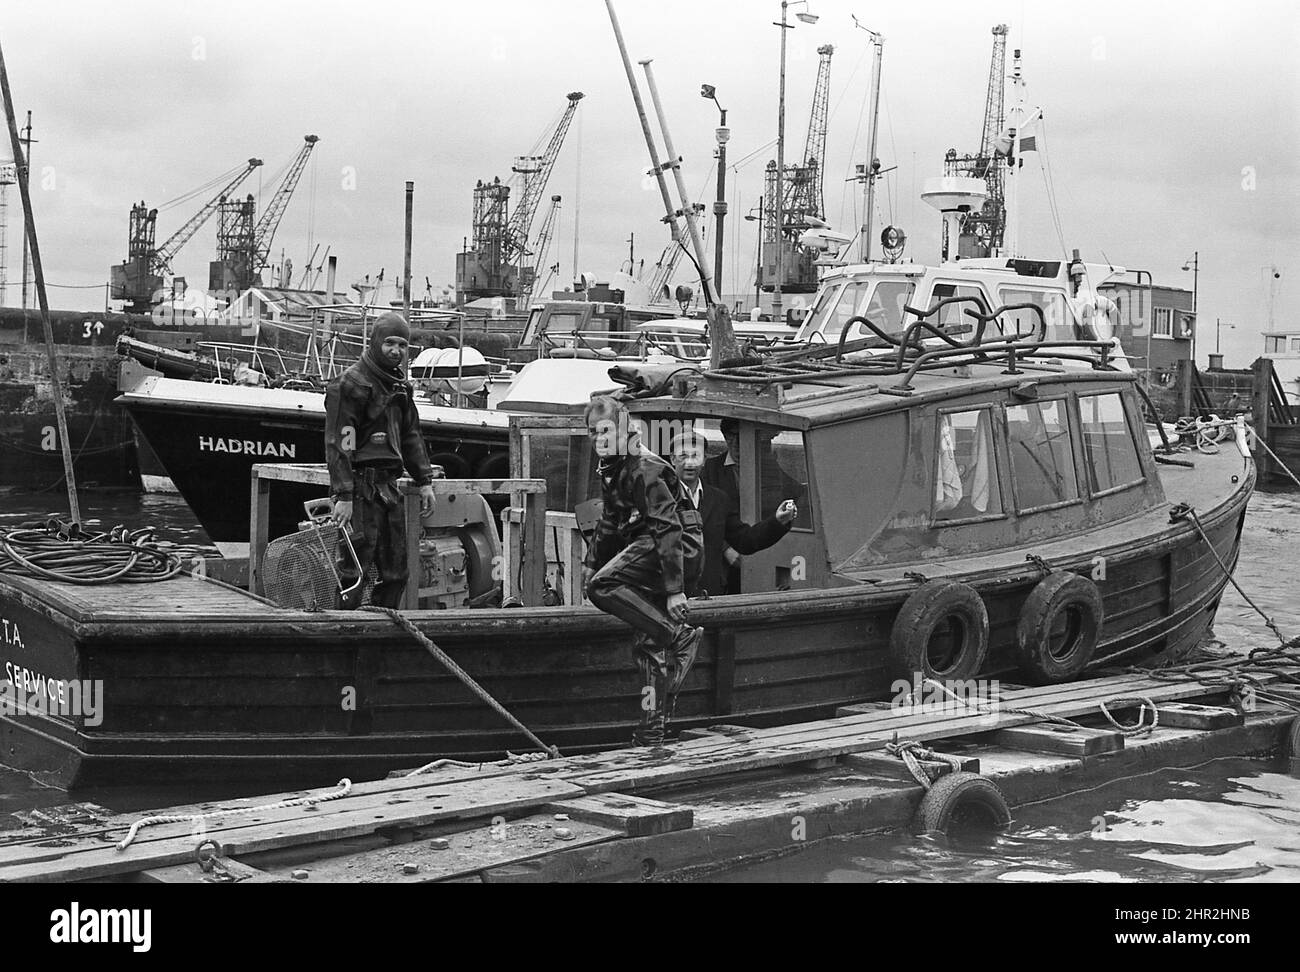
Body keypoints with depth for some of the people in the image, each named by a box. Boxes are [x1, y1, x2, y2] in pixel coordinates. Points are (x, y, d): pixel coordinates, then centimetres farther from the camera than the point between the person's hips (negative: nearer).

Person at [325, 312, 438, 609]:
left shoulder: (399, 386, 18)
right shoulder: (351, 384, -9)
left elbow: (411, 436, 27)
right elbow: (338, 444, -15)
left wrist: (424, 481, 18)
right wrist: (342, 496, -21)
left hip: (389, 485, 9)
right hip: (361, 487, -8)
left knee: (396, 572, 10)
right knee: (354, 568, -11)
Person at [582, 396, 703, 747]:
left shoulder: (645, 469, -16)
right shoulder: (611, 469, 14)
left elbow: (668, 528, -21)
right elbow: (609, 522, 29)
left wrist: (675, 588, -25)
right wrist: (592, 564, 28)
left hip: (662, 551, -9)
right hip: (643, 549, 9)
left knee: (602, 587, -26)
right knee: (647, 643, 10)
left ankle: (681, 638, -24)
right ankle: (654, 724, 17)